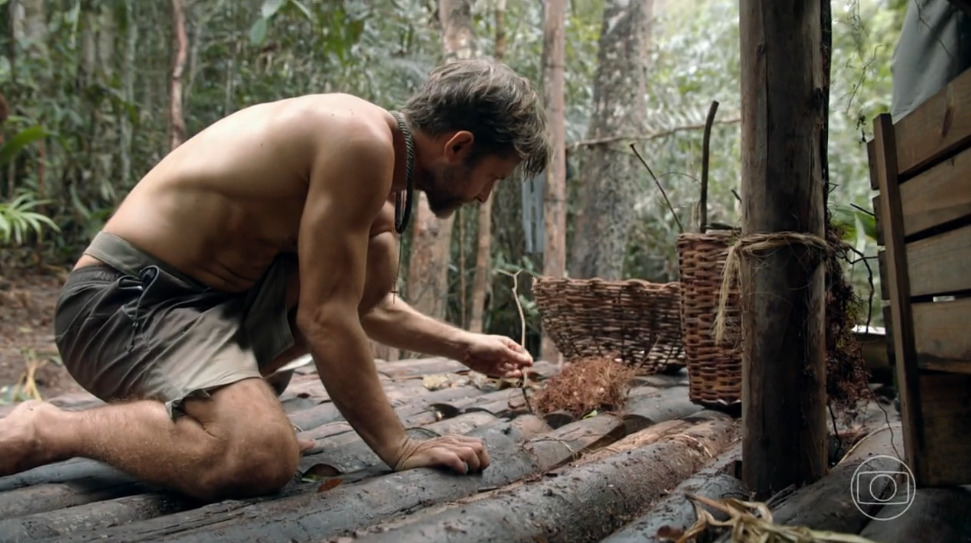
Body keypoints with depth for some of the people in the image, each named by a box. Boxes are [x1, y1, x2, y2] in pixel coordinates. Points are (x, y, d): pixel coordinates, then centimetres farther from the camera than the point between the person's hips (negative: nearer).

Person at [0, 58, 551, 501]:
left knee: (376, 253, 8)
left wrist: (463, 346, 27)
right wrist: (399, 445, -12)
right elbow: (325, 318, -20)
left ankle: (208, 388, 9)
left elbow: (369, 304, 24)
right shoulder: (362, 140, -19)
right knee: (263, 456, -32)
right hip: (125, 299, -10)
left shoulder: (373, 151, 11)